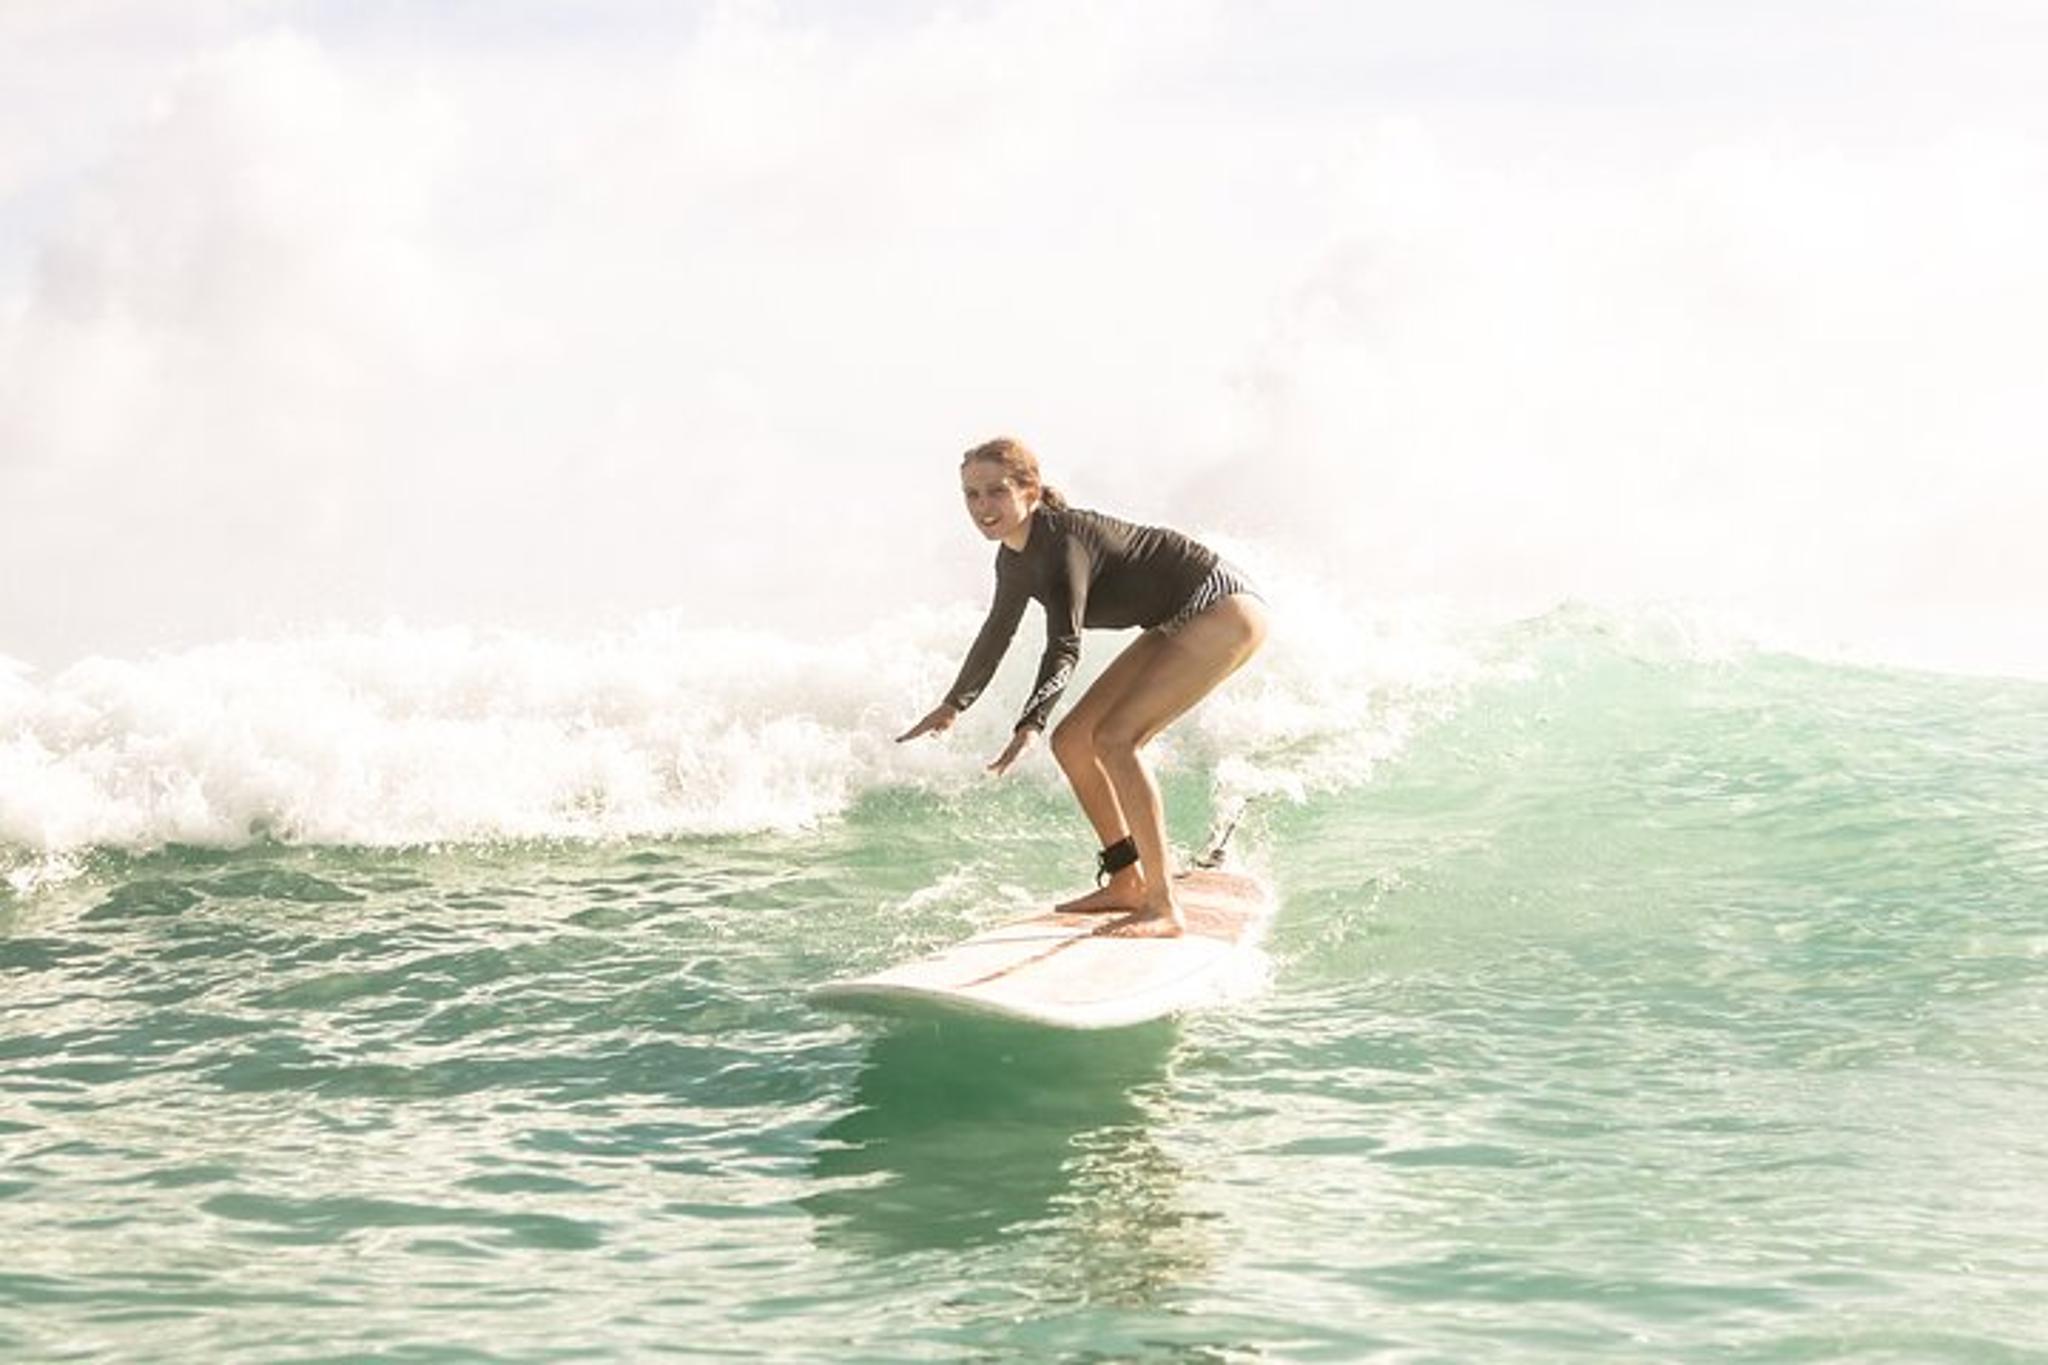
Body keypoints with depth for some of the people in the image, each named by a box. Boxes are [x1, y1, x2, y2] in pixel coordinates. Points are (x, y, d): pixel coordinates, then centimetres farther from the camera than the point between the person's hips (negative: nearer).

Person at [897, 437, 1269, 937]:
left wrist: (1029, 726, -50)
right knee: (1072, 741, 6)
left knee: (1115, 736, -23)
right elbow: (998, 632, 21)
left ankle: (1164, 908, -22)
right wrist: (954, 704, 33)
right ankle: (1127, 882, 18)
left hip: (1225, 610, -10)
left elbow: (1065, 646, -37)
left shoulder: (1064, 541, -25)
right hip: (1175, 625, 10)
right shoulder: (1014, 559, 3)